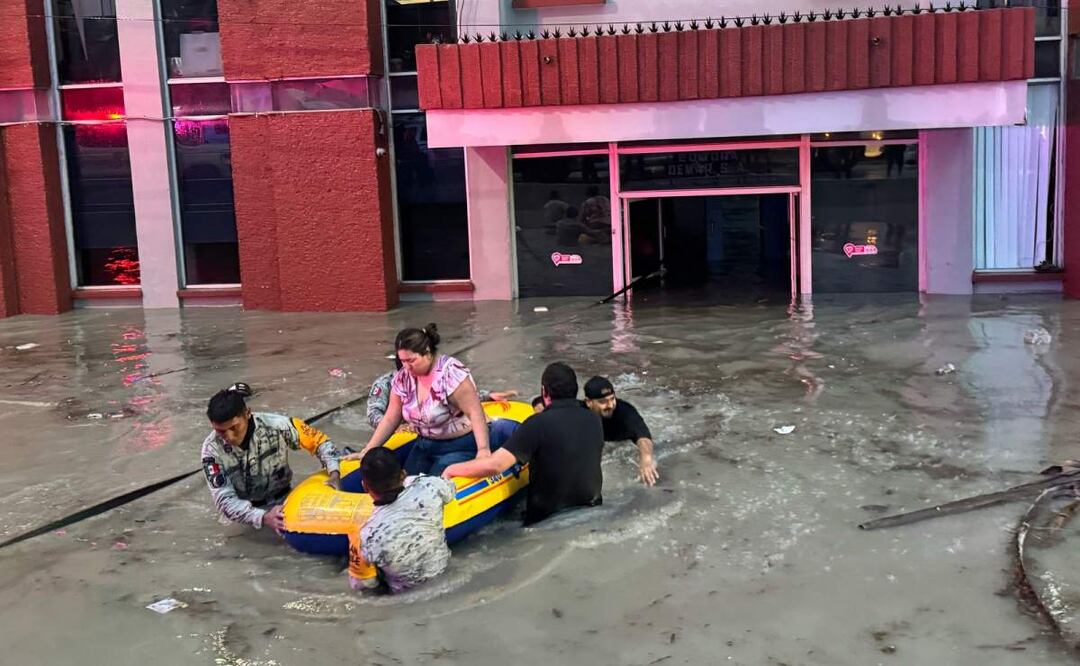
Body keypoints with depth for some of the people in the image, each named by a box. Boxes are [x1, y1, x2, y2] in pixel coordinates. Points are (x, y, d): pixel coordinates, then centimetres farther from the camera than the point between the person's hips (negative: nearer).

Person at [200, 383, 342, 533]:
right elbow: (225, 500, -21)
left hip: (284, 499, 0)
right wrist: (263, 518, -36)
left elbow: (319, 440, -12)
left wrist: (334, 474, -26)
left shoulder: (275, 425, -25)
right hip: (252, 508, 0)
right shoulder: (212, 449, -21)